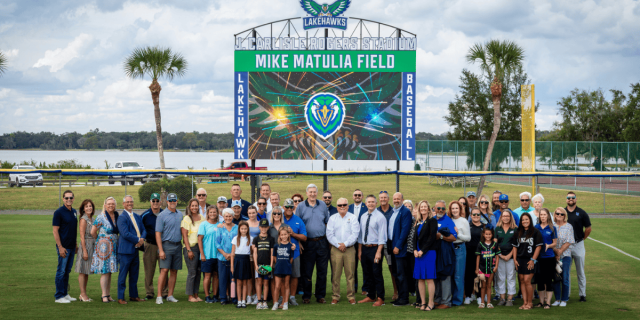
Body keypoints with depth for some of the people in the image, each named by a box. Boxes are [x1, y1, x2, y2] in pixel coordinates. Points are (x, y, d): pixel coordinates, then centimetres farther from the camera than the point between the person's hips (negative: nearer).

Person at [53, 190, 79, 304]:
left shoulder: (74, 212, 11)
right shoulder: (59, 212, -10)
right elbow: (55, 231, -13)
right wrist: (60, 247, -18)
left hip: (72, 246, 7)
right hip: (63, 247, -7)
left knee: (67, 271, 13)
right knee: (61, 271, -3)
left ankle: (65, 294, 20)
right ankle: (59, 296, 2)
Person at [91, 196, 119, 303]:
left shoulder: (117, 217, 8)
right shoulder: (101, 218, -9)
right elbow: (93, 232, -4)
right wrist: (99, 241, 9)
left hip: (114, 247, 5)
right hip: (103, 247, -5)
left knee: (109, 272, 9)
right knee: (104, 271, -6)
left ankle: (108, 295, 13)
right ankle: (104, 295, -4)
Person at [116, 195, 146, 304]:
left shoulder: (137, 217, 16)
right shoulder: (121, 218, -9)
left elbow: (143, 230, 13)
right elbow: (125, 234, -18)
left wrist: (142, 239, -8)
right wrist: (138, 240, -14)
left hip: (135, 249, 7)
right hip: (125, 250, -7)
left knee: (134, 275, 12)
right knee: (123, 274, -3)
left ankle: (133, 296, 21)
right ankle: (120, 298, 1)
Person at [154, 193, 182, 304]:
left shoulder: (180, 214, 12)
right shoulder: (162, 215, -5)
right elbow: (158, 233, -8)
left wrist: (184, 245, 8)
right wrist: (161, 250, -14)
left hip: (177, 245, 5)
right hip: (167, 245, -5)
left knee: (174, 271, 6)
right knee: (164, 270, -11)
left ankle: (170, 295, 12)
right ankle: (159, 296, -9)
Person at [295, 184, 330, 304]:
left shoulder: (323, 205, 9)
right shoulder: (301, 206, 2)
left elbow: (328, 222, 16)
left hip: (322, 242, 2)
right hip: (308, 243, -2)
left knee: (322, 270, 3)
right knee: (307, 271, 1)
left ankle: (320, 296, 11)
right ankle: (306, 296, 10)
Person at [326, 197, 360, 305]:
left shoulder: (353, 218, 6)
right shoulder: (332, 218, 11)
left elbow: (355, 234, -3)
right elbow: (329, 234, 3)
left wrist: (345, 244, -12)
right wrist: (338, 245, -9)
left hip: (349, 249, -1)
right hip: (335, 249, 1)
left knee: (350, 274, -1)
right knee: (335, 274, -1)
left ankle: (351, 297, 5)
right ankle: (335, 296, 6)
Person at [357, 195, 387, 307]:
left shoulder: (380, 217, -9)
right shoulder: (363, 217, 11)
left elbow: (382, 236, -13)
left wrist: (378, 252, -18)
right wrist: (360, 250, 11)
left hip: (375, 247, -7)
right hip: (364, 248, 7)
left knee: (377, 274, -4)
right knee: (367, 274, 13)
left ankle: (380, 298, 3)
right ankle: (370, 296, 24)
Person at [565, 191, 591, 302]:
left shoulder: (582, 213, -1)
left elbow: (588, 229, 6)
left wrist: (582, 239, 7)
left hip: (578, 245, -1)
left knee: (580, 272, 4)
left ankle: (583, 294, 10)